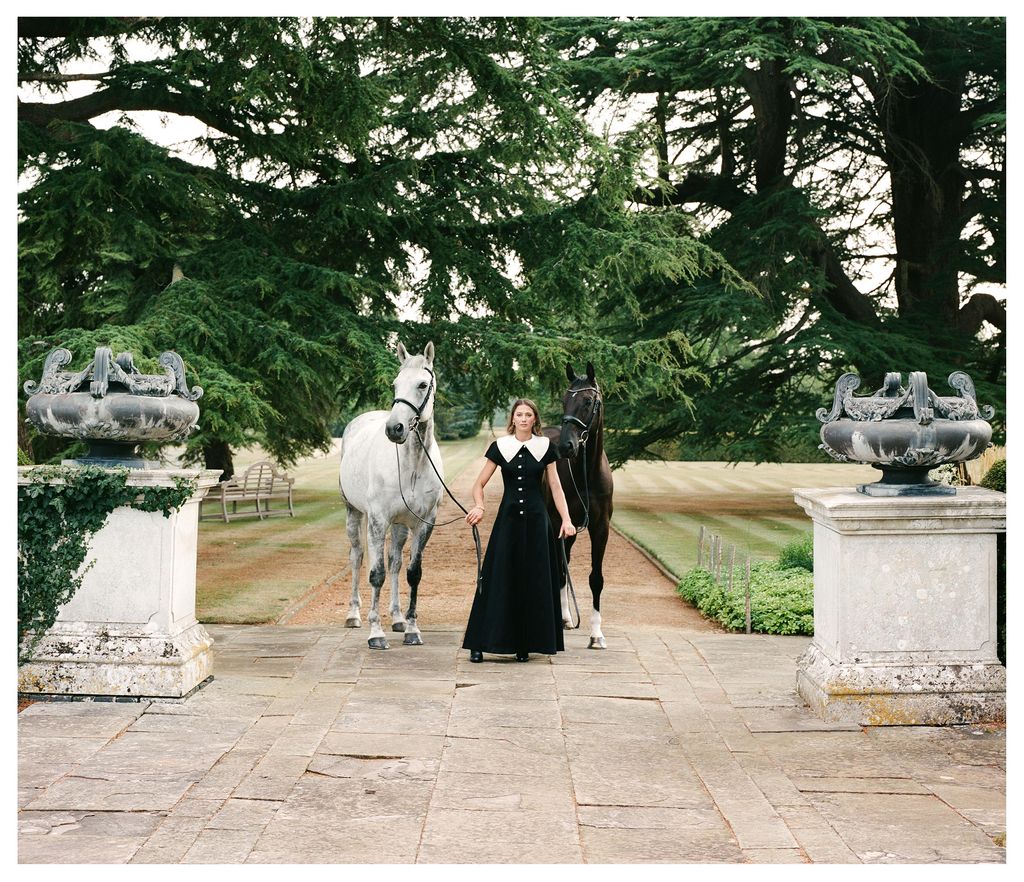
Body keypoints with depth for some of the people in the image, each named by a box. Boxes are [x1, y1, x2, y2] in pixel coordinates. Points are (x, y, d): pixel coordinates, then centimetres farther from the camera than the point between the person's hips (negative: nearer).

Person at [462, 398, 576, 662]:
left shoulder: (545, 447, 3)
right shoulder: (499, 447, 1)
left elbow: (555, 487, 5)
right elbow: (479, 484, 2)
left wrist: (566, 519, -5)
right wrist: (479, 506, -17)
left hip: (536, 519, 1)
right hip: (508, 518, -1)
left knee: (534, 580, 2)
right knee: (498, 578, -2)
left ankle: (525, 644, 12)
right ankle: (479, 643, 3)